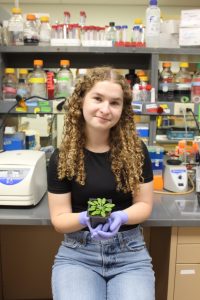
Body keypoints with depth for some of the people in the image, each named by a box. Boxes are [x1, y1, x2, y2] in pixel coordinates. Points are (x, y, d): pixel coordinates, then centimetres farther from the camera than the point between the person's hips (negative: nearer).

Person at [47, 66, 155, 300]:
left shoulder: (136, 151, -4)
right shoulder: (61, 158, -5)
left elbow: (144, 204, 1)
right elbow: (59, 219, -3)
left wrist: (120, 217, -20)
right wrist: (85, 219, -24)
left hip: (130, 253, 1)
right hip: (77, 254, 0)